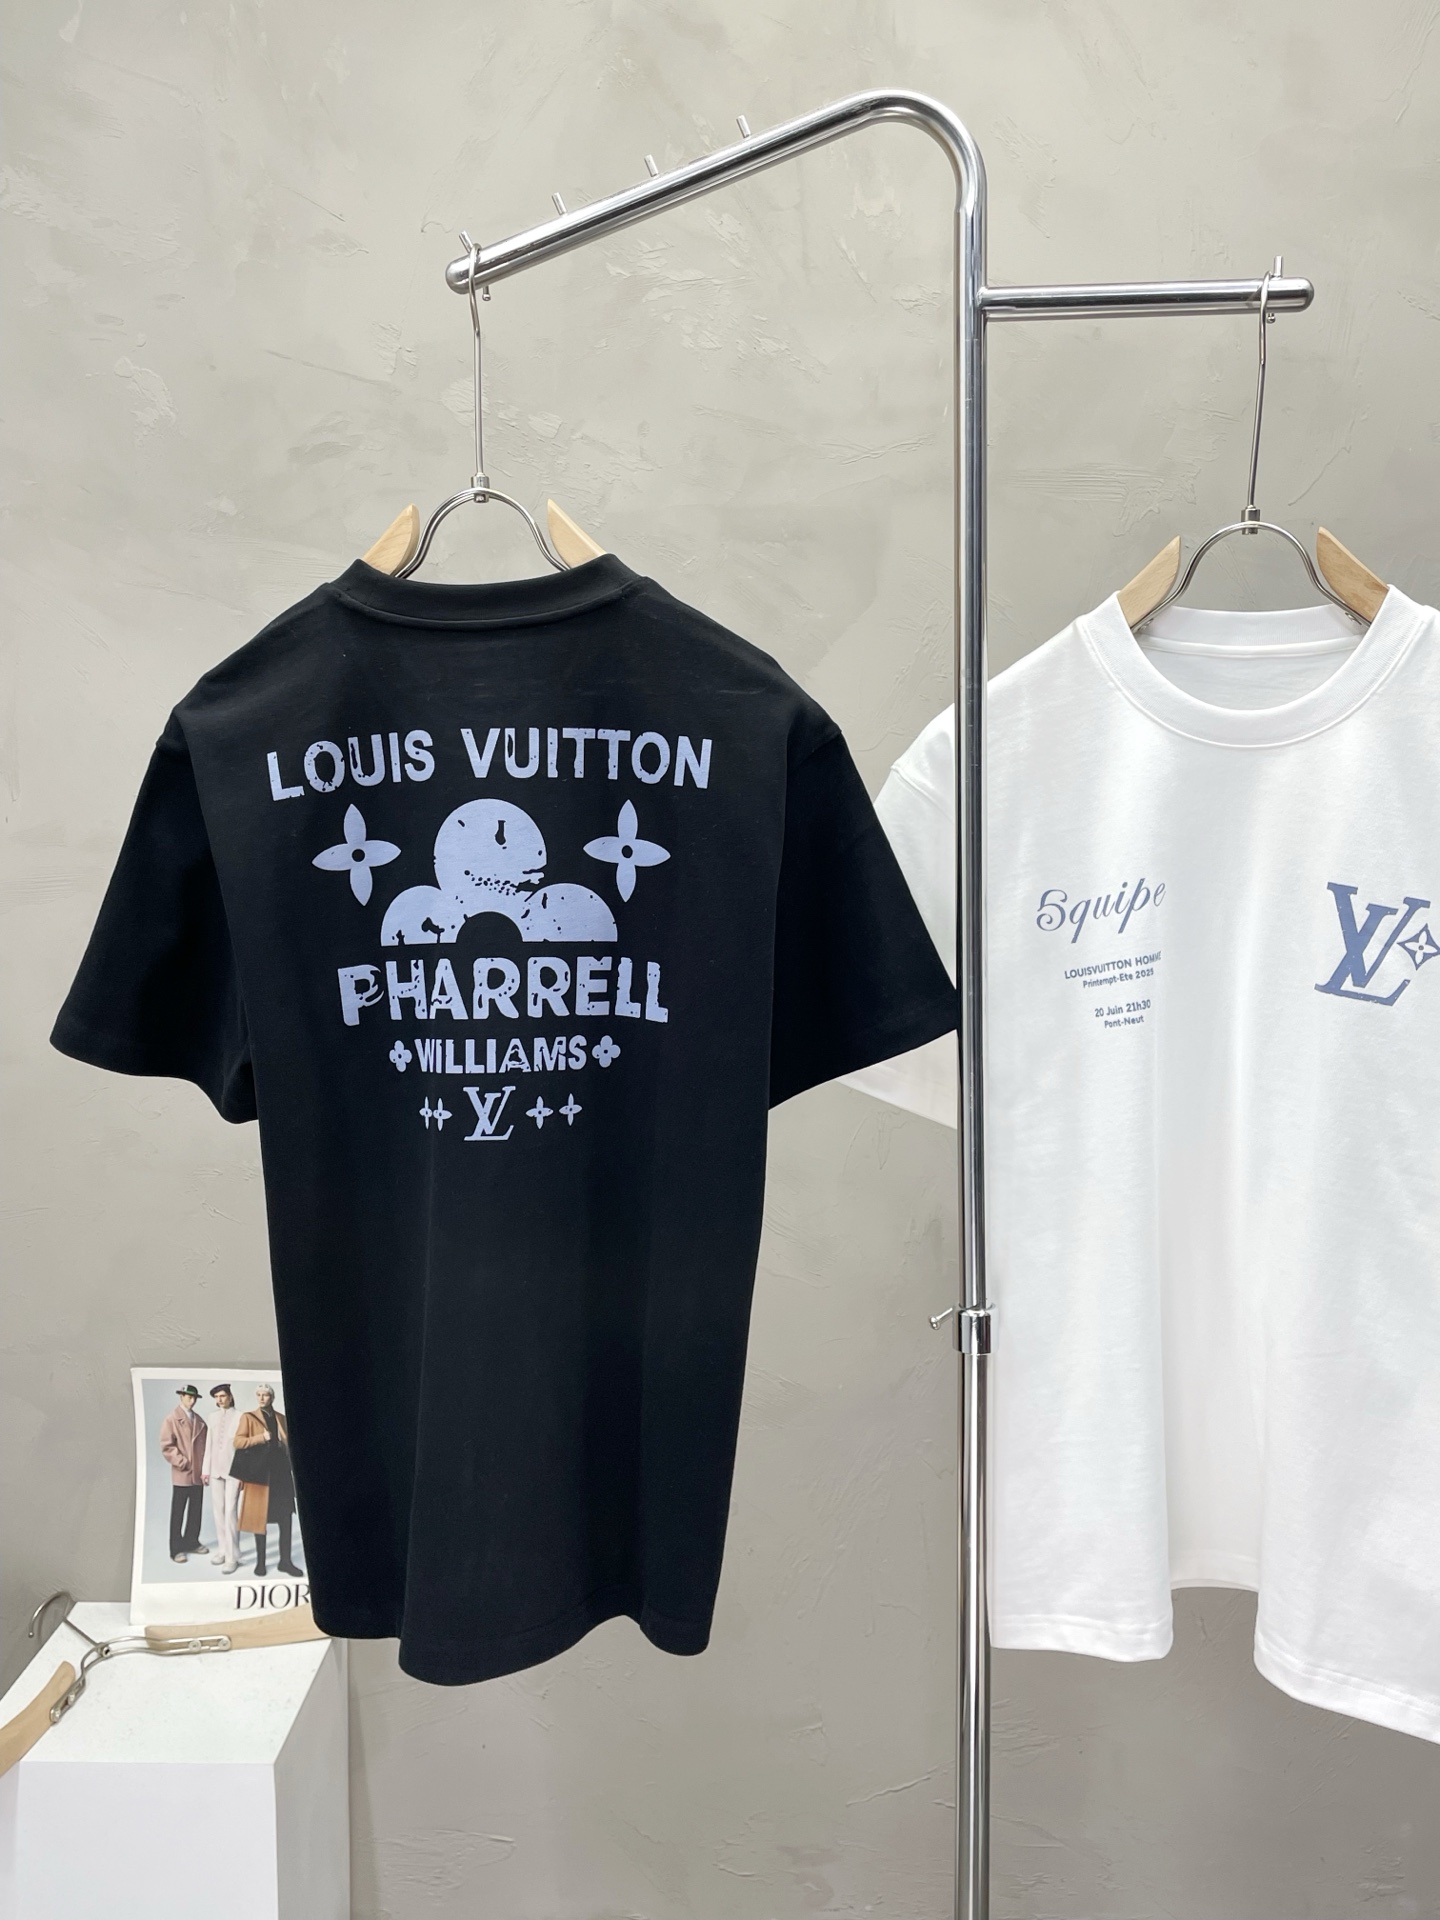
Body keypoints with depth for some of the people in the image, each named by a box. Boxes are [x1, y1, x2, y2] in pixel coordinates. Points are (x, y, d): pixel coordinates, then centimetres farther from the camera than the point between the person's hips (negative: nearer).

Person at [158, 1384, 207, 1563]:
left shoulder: (199, 1420, 12)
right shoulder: (172, 1418, -3)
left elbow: (204, 1444, 13)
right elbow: (166, 1446, -10)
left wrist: (205, 1468, 4)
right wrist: (183, 1463, -14)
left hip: (198, 1473, 5)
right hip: (182, 1474, -5)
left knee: (196, 1510, 9)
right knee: (178, 1512, 1)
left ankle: (191, 1542, 21)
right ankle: (176, 1549, 7)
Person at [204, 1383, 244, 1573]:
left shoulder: (239, 1417, -7)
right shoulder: (213, 1416, 10)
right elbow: (209, 1444, 13)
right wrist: (206, 1470, 10)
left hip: (233, 1471, -5)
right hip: (215, 1471, 5)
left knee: (230, 1512, -9)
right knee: (219, 1512, 6)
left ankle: (232, 1556, -5)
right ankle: (222, 1550, 15)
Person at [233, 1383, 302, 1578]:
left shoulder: (281, 1418, 13)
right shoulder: (248, 1417, 1)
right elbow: (238, 1441, -8)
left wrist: (292, 1470, 6)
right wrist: (261, 1438, -18)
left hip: (281, 1473, 3)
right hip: (260, 1474, -3)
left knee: (286, 1518, 0)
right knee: (260, 1519, 3)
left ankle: (285, 1561, 7)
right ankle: (260, 1562, 13)